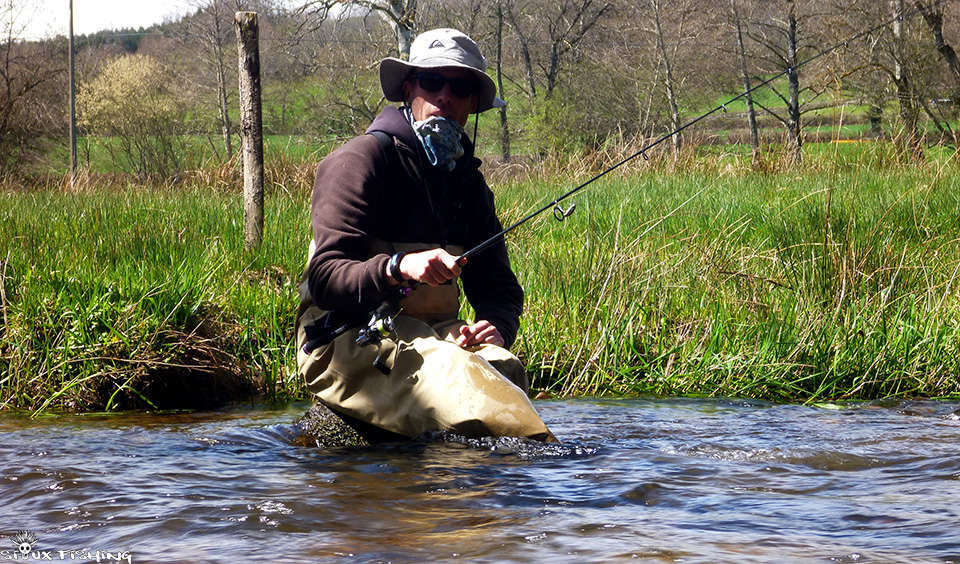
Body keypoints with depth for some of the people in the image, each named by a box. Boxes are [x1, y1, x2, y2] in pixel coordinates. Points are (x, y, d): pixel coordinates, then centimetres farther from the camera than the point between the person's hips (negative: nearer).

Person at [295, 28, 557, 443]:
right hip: (345, 341, -6)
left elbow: (498, 285, 18)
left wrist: (497, 327, -7)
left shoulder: (467, 180, 17)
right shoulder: (360, 159, -6)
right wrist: (398, 267, -34)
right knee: (451, 368, -36)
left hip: (434, 331, 6)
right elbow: (325, 278, -15)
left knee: (500, 364, -28)